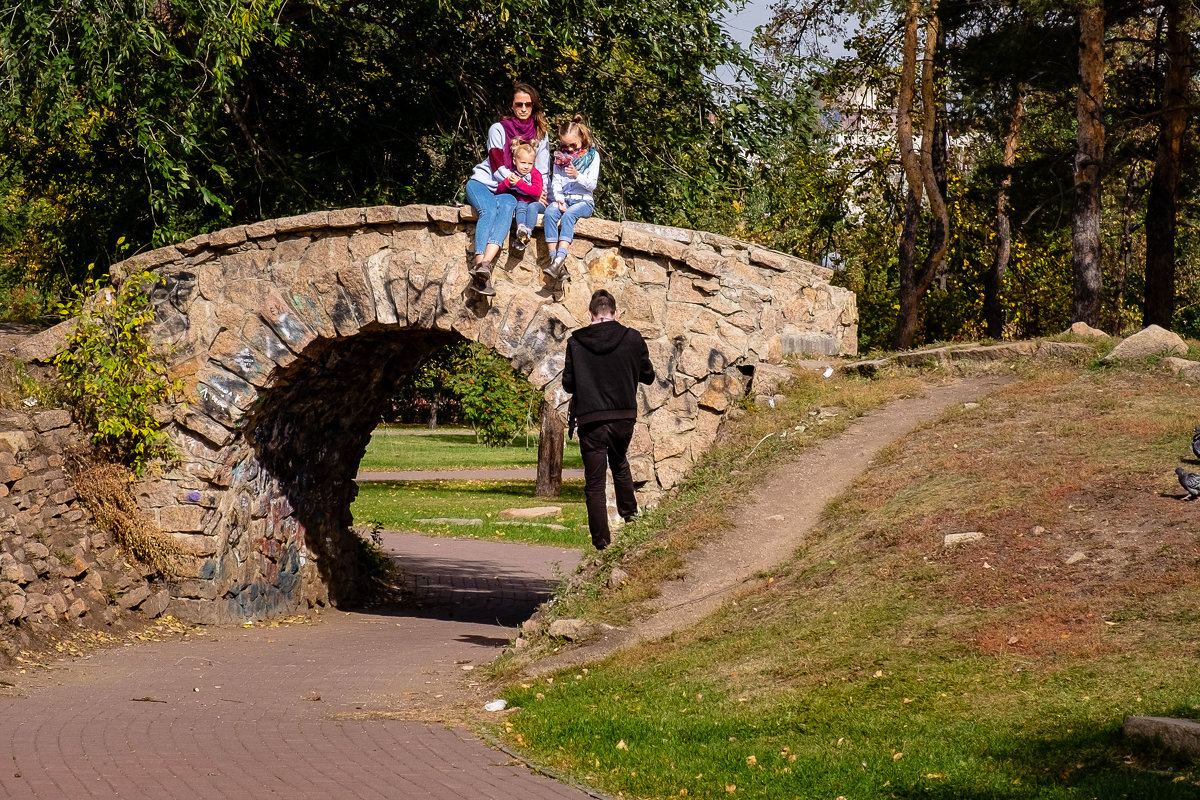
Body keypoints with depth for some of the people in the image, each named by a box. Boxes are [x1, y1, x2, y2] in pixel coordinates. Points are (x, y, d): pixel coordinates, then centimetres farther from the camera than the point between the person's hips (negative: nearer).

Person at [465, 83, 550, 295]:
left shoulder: (540, 135, 9)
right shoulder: (499, 129, -2)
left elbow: (542, 171, 10)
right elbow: (499, 169, -10)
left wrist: (540, 194, -12)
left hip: (508, 192, 1)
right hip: (483, 182, -1)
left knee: (507, 206, -34)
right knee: (489, 210, -34)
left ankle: (486, 262, -56)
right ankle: (480, 263, -52)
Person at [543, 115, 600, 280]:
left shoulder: (592, 156, 4)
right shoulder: (560, 155, 14)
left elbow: (592, 185, -2)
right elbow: (556, 181, 7)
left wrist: (577, 176, -19)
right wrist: (559, 199, -10)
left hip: (583, 200, -3)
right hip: (562, 198, 3)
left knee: (568, 215, -36)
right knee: (550, 213, -31)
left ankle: (560, 259, -49)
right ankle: (554, 258, -40)